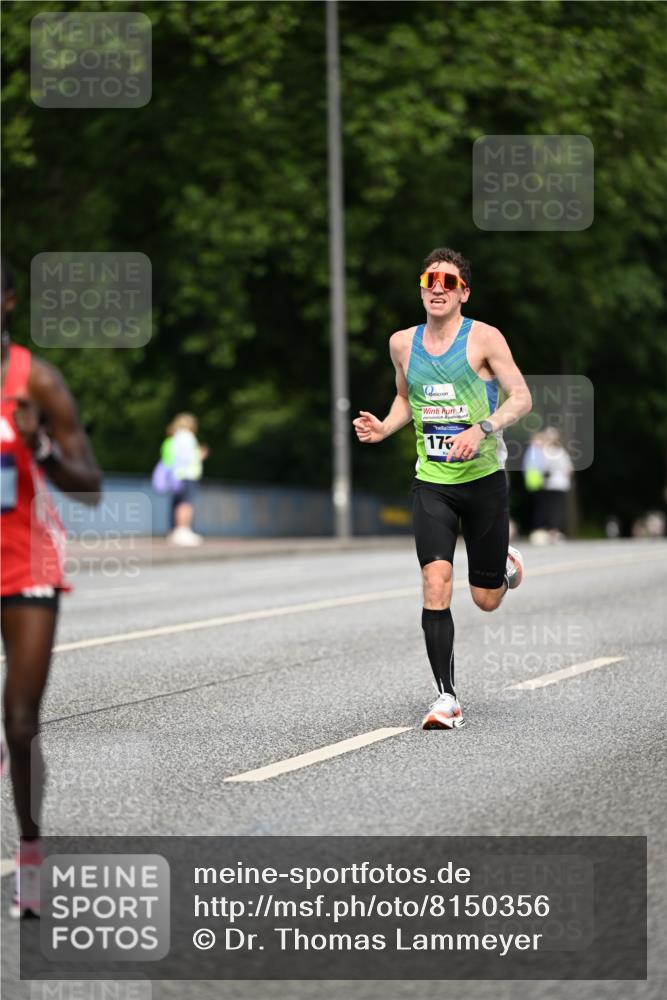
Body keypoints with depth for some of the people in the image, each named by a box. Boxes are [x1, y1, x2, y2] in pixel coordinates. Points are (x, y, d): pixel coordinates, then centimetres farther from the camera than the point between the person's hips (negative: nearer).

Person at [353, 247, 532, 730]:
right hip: (431, 484, 2)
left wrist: (482, 428, -25)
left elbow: (522, 396, -9)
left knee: (486, 599, 6)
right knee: (436, 585, -17)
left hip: (484, 479, -2)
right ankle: (447, 698, -12)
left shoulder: (484, 338, -6)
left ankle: (507, 567, 44)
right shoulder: (402, 343, 6)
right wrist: (384, 429, 3)